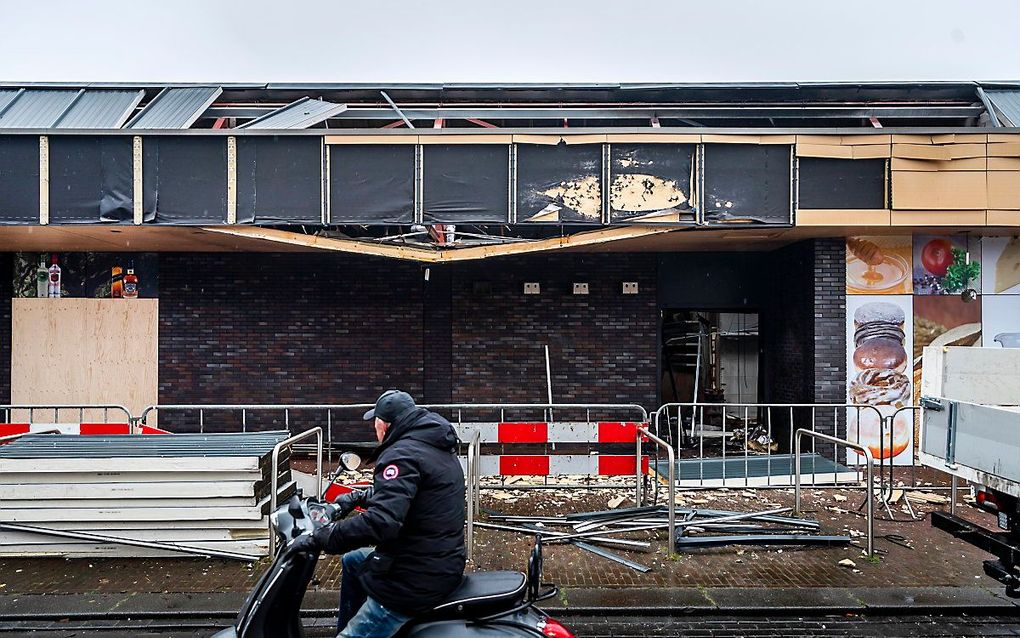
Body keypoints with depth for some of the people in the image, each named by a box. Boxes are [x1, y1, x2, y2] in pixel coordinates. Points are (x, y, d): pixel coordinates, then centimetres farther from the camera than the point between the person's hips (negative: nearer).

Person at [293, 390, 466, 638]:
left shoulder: (403, 454, -20)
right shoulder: (436, 446, 10)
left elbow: (380, 522, -31)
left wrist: (318, 538, -22)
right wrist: (358, 497, 27)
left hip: (417, 581, -10)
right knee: (352, 561, 28)